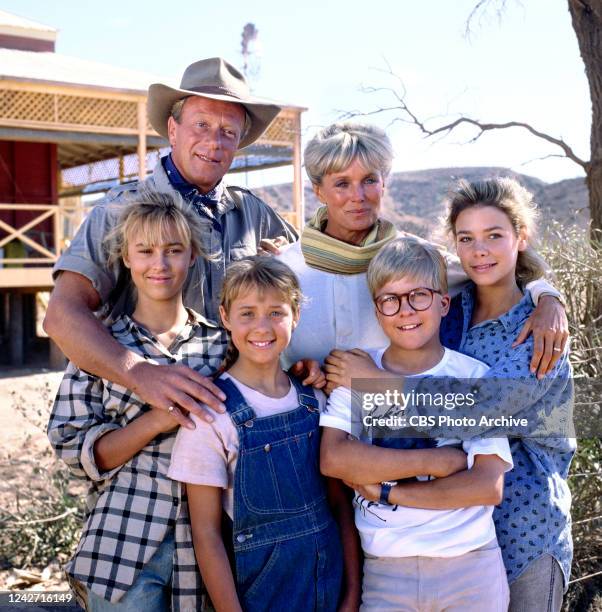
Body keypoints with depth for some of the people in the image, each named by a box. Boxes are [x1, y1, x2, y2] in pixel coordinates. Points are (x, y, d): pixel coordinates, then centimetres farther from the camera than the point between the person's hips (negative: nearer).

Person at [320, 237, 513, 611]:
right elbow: (333, 458, -15)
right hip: (383, 569, 1)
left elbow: (489, 486, -11)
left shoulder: (474, 377, -3)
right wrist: (437, 461, -17)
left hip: (469, 569, 0)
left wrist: (385, 490, -14)